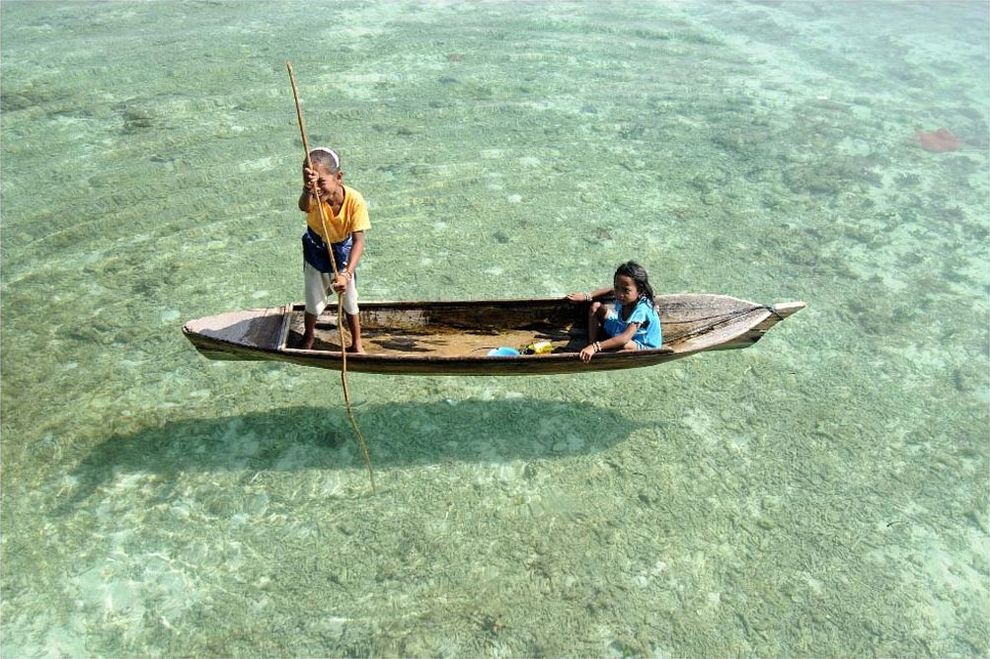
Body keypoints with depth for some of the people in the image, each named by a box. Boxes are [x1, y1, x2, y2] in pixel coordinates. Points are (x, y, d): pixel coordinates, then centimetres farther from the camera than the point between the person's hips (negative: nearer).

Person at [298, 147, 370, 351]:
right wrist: (308, 190, -80)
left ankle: (356, 343, 35)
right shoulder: (312, 197, -31)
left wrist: (347, 274, -45)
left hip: (342, 252, 0)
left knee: (350, 303, 12)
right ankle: (308, 338, 43)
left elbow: (358, 240, -33)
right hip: (315, 252, 1)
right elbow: (304, 207, -57)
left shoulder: (355, 200, -32)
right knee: (314, 304, 13)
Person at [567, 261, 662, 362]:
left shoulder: (641, 309, -37)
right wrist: (586, 296, -5)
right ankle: (591, 344, -6)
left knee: (625, 344, -43)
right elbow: (610, 290, 7)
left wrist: (595, 347, -53)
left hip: (644, 346, -8)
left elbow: (625, 338, -47)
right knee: (595, 307, 1)